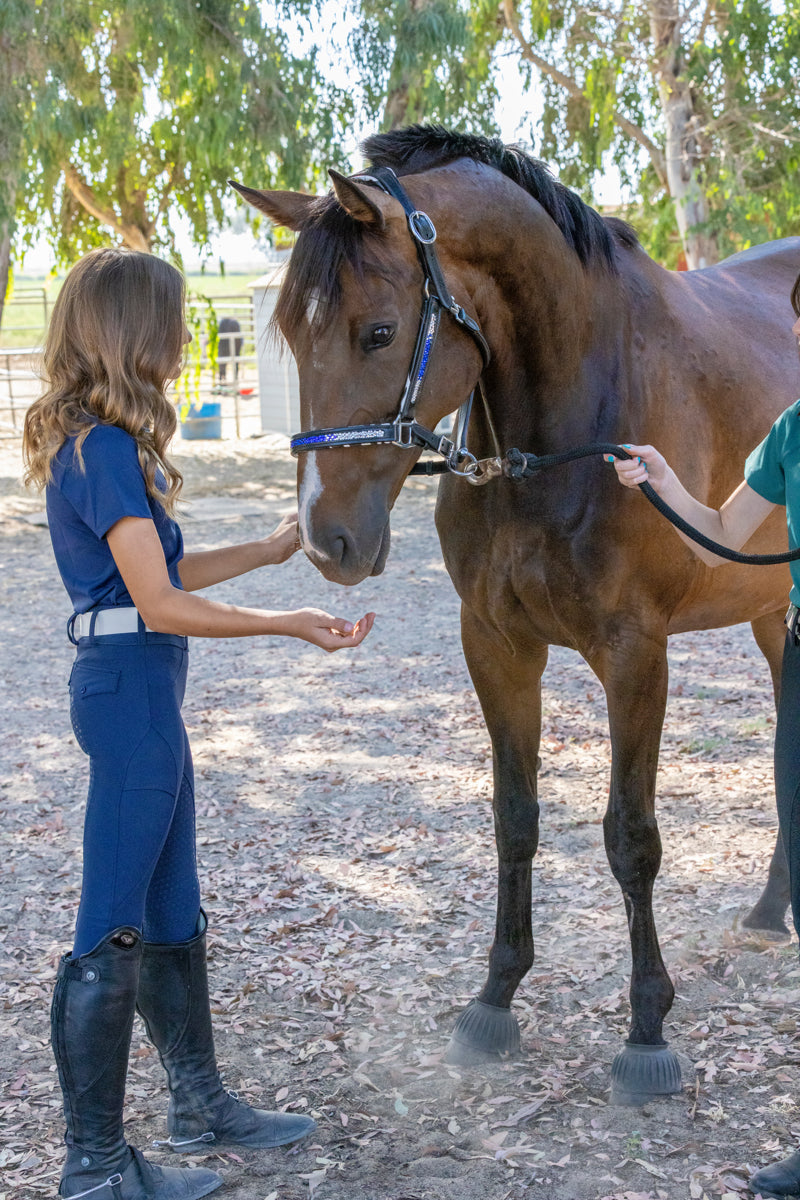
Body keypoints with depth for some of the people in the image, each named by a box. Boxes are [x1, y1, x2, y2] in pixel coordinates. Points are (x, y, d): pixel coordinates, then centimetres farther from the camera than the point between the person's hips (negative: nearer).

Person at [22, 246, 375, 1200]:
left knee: (170, 910, 19)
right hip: (130, 686, -10)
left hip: (136, 690, 10)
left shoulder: (97, 443, 12)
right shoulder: (105, 450, -18)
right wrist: (288, 624, -14)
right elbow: (162, 604, -20)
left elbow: (165, 573, 16)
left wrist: (272, 548, 22)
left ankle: (199, 1104, 34)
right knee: (113, 932, -2)